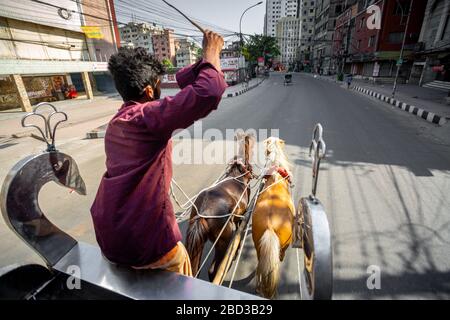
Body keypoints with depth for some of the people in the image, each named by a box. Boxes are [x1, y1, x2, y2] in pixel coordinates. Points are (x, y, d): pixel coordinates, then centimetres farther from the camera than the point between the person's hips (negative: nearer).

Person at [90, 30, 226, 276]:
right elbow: (208, 92, -33)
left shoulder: (118, 119, 6)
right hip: (145, 243, -7)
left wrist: (204, 60, 12)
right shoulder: (147, 116, -21)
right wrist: (211, 53, -14)